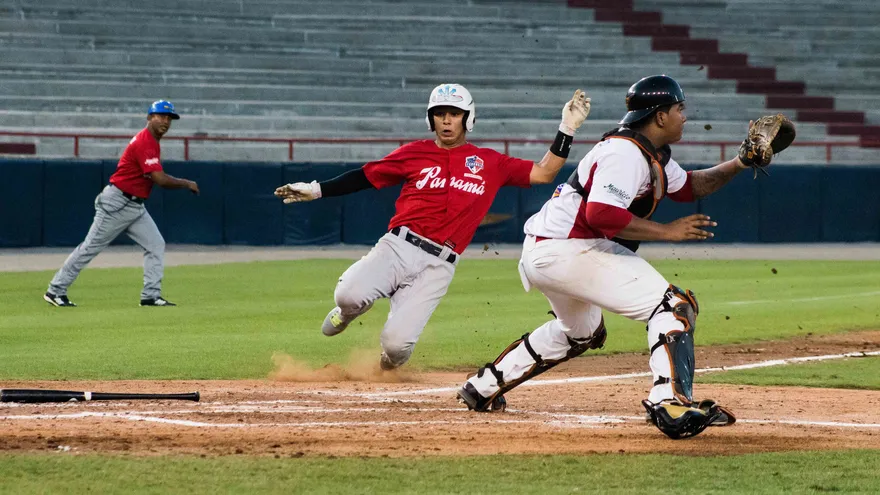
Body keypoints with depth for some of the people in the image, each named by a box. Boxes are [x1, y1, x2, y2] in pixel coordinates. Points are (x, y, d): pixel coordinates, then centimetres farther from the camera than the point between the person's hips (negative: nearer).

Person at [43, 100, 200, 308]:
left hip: (135, 207, 10)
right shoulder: (144, 142, -20)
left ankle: (151, 295, 1)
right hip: (117, 203, -10)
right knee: (91, 246, -5)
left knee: (156, 245, 2)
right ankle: (55, 291, 2)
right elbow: (160, 179, -26)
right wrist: (187, 184, -13)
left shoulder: (152, 142, 12)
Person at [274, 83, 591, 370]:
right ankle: (348, 312, 14)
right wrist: (317, 190, 10)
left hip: (438, 266, -1)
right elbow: (366, 177, 17)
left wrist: (567, 129, 3)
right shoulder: (414, 153, 12)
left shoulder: (490, 163, 13)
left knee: (397, 344, -17)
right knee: (349, 295, -29)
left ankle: (387, 368, 25)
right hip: (397, 248, 1)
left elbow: (543, 173, 12)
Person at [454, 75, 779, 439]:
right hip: (567, 249, -11)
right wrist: (668, 232, -23)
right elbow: (602, 214, -30)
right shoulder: (626, 152, -18)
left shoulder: (654, 154, 15)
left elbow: (687, 187, 28)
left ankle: (483, 387, 39)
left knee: (582, 332, 34)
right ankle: (673, 405, -33)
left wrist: (737, 165, 14)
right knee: (673, 304, -17)